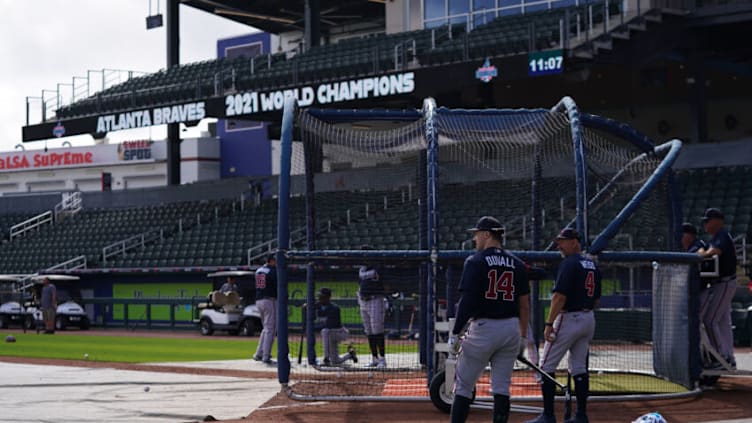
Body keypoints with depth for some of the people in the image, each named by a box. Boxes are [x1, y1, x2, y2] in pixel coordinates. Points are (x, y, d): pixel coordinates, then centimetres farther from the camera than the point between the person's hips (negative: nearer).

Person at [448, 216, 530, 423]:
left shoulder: (476, 261, -6)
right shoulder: (517, 264, 8)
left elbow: (467, 300, -13)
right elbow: (524, 304, 9)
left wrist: (455, 333, -9)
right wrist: (523, 336, 16)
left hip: (482, 328, -5)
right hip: (511, 328, 5)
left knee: (463, 385, 2)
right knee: (502, 386, 9)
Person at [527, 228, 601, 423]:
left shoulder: (569, 264, -14)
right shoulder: (592, 264, 13)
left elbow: (560, 296, -20)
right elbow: (596, 299, 17)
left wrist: (549, 323, -19)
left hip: (569, 317, -8)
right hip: (589, 319, 8)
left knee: (547, 365, -2)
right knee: (579, 367, 13)